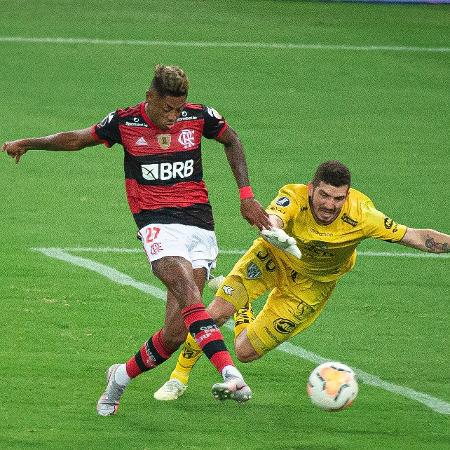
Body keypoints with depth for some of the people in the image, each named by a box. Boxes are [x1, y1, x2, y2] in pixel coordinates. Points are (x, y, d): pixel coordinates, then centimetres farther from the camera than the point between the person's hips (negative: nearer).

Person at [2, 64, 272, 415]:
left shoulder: (198, 116, 2)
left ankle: (122, 376, 19)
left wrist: (247, 195, 15)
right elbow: (78, 139, 18)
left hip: (200, 227, 2)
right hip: (158, 225, -2)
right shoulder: (124, 122, 1)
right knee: (189, 295, -31)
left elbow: (231, 139, 21)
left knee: (175, 333, -7)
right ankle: (232, 376, -42)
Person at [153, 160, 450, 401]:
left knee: (246, 352, -5)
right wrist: (272, 230, -81)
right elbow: (271, 218, -57)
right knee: (217, 312, -19)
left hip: (311, 285, 1)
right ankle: (180, 377, 10)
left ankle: (241, 309, 32)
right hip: (274, 259, -1)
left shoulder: (359, 216, -32)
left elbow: (416, 237, -26)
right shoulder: (294, 198, -34)